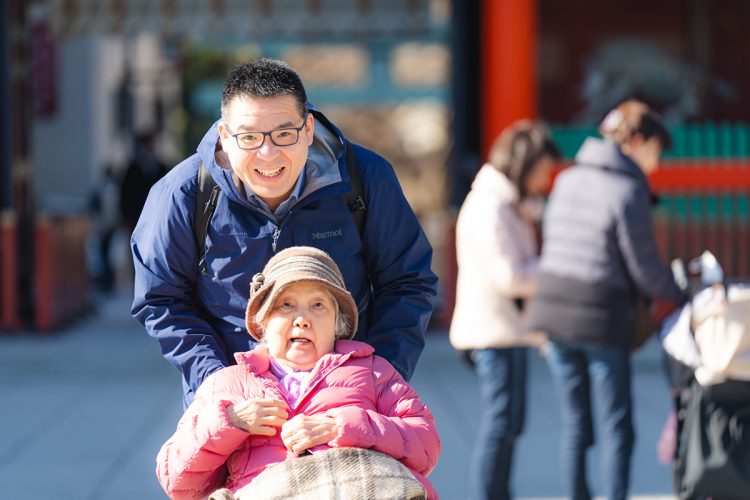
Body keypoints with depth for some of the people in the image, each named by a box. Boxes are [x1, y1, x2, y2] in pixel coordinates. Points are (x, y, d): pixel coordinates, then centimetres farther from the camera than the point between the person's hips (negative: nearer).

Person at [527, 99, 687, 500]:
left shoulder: (568, 179, 9)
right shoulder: (628, 191, -12)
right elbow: (644, 264, -10)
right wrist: (674, 298, 11)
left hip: (554, 310, 6)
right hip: (601, 317, -6)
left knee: (574, 423, 12)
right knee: (617, 426, 3)